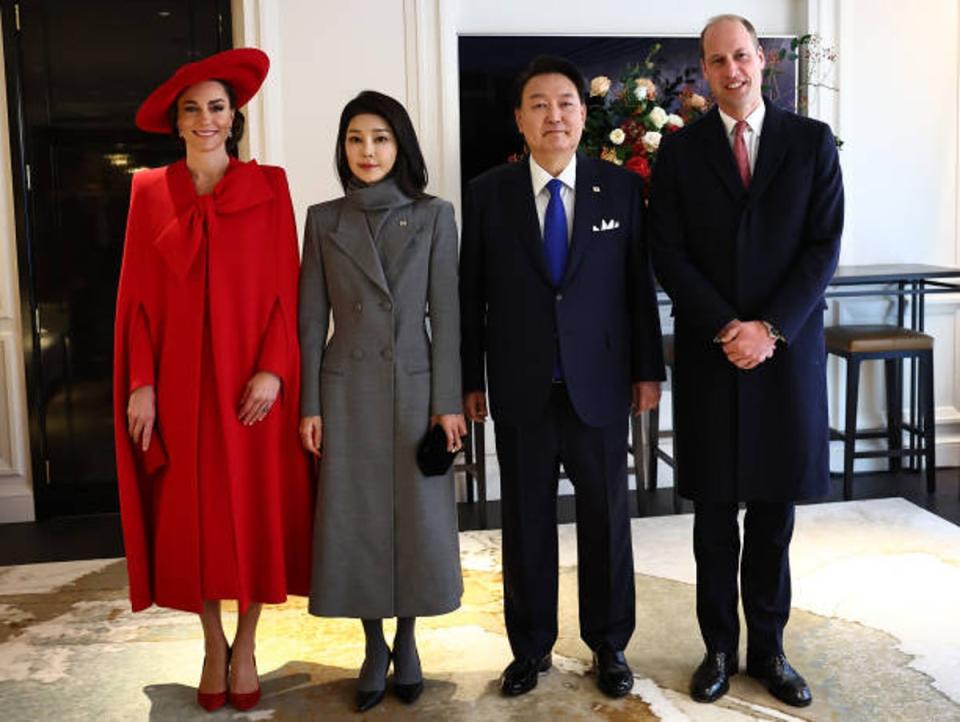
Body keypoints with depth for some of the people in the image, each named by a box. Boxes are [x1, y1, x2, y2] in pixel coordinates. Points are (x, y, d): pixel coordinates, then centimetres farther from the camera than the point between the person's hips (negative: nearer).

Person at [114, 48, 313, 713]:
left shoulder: (268, 187, 2)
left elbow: (285, 287, -2)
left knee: (256, 508, 4)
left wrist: (273, 368, -12)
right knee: (190, 513, 7)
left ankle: (246, 647, 21)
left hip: (250, 381, -1)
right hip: (179, 381, 1)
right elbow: (137, 297, 3)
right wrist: (140, 383, -4)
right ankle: (213, 645, 25)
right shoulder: (150, 192, 6)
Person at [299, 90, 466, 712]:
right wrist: (310, 405, -1)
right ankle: (374, 647, 23)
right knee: (355, 518, 5)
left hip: (414, 386, -1)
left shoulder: (433, 216, 1)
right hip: (347, 390, 1)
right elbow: (312, 318, 4)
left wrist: (448, 402, -7)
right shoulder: (324, 220, 5)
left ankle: (407, 642, 26)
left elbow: (445, 314, -2)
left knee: (417, 516, 6)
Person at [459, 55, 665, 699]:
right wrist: (470, 380, 1)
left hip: (600, 382, 0)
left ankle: (609, 645, 27)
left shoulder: (622, 188, 1)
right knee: (526, 520, 10)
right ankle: (531, 647, 26)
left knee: (606, 518, 10)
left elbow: (641, 285, 3)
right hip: (520, 387, 0)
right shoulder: (487, 193, 1)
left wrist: (648, 370, 2)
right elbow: (471, 294, 2)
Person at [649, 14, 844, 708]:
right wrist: (725, 329, -13)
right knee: (714, 510, 7)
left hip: (788, 349, 0)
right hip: (710, 352, 0)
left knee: (775, 506, 8)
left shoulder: (812, 141, 4)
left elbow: (825, 246, -2)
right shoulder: (680, 149, 4)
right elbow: (669, 253, -2)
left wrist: (770, 327, -13)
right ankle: (720, 647, 21)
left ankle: (769, 647, 23)